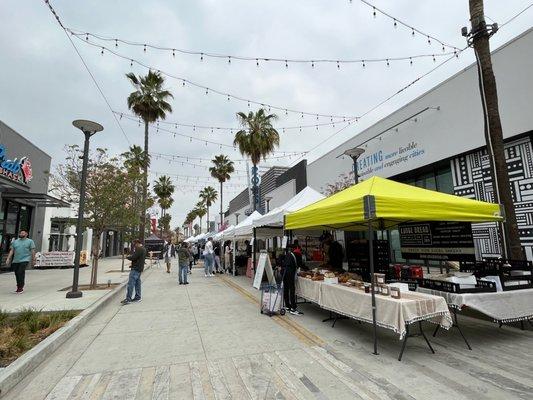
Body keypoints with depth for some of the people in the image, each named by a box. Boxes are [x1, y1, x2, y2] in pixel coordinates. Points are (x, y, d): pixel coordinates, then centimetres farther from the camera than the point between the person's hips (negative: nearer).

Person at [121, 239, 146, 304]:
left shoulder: (139, 249, -15)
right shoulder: (143, 249, 17)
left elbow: (133, 257, -21)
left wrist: (128, 257, 0)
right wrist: (133, 265, 18)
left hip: (135, 269, -10)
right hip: (139, 268, 10)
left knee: (130, 284, -8)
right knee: (137, 283, 13)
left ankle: (128, 299, -8)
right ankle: (137, 297, 17)